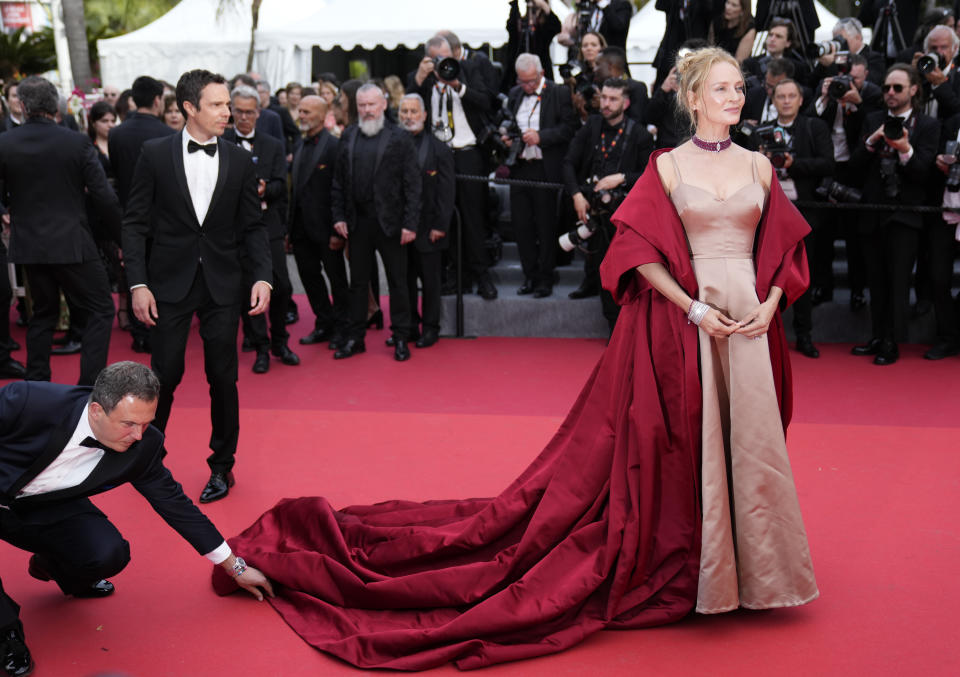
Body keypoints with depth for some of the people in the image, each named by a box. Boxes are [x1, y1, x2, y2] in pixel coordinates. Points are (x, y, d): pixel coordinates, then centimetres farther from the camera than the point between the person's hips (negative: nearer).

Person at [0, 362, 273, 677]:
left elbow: (175, 504, -6)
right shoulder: (29, 402, -34)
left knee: (108, 555, -24)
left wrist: (236, 568, 0)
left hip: (47, 509, 3)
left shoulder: (143, 446, -20)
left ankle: (51, 565, 13)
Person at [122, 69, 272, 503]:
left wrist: (263, 276, -8)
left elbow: (252, 226, 6)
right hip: (170, 283, -1)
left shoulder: (239, 161, 4)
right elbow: (135, 222, -1)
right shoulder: (155, 154, -2)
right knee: (165, 374, 3)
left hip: (221, 286, 2)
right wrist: (138, 283, -8)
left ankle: (222, 466, 21)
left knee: (223, 377, 6)